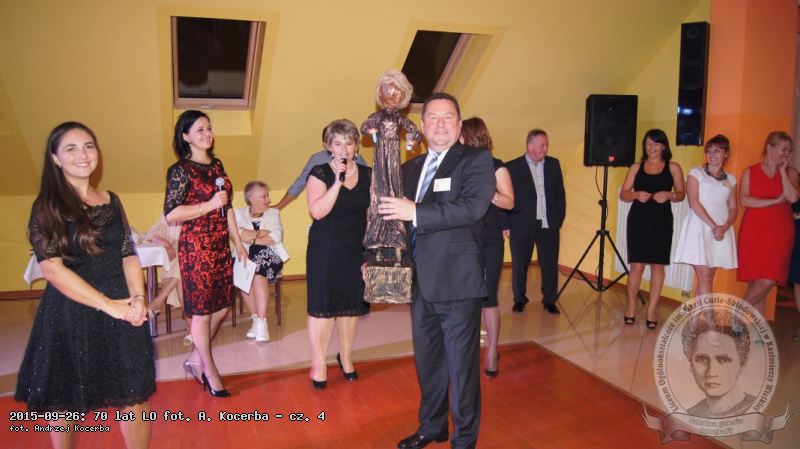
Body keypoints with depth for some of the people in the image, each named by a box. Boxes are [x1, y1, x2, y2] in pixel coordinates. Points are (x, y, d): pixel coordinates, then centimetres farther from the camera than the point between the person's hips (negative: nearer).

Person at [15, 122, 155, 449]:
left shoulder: (111, 201, 9)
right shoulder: (47, 206, -4)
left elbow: (129, 255, 7)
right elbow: (52, 267, -12)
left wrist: (138, 297, -11)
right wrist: (107, 304, -18)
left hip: (121, 314, 3)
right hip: (69, 317, -3)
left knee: (135, 396, 6)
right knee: (63, 404, 10)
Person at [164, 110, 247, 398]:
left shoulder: (217, 166, 12)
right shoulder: (181, 170, -9)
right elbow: (171, 214, -15)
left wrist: (239, 243, 17)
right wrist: (209, 205, -19)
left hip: (221, 247, 7)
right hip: (196, 247, -7)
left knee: (221, 308, 12)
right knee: (202, 312, 3)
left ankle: (195, 359, 31)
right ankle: (210, 373, 18)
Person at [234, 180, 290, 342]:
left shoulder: (273, 213, 15)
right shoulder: (239, 214, 13)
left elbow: (277, 236, -3)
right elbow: (236, 234, -8)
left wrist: (250, 237, -4)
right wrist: (262, 233, -6)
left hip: (269, 257, 0)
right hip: (245, 257, 0)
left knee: (258, 270, -32)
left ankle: (261, 322, -30)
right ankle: (256, 318, -19)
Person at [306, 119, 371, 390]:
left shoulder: (367, 175, 7)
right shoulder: (319, 174, -4)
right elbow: (317, 211, -16)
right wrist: (338, 182, -22)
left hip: (357, 251, 3)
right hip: (325, 252, -3)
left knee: (352, 305, 10)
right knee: (323, 306, 0)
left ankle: (346, 357, 28)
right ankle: (319, 363, 14)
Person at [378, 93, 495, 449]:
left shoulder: (476, 160, -6)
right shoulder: (410, 168, 14)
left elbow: (473, 206, -22)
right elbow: (398, 218, 17)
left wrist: (416, 212, -23)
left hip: (458, 283, -6)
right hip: (420, 282, 6)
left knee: (462, 365, 6)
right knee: (427, 361, 20)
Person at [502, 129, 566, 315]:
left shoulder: (554, 164, 10)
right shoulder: (512, 167, -2)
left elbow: (560, 194, 13)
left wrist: (560, 219, 7)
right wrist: (506, 225, -5)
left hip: (549, 224, 3)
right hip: (522, 225, -2)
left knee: (550, 264, 5)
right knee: (519, 264, 6)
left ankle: (549, 300, 20)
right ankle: (519, 300, 22)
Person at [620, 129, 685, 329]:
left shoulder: (673, 167, 7)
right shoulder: (636, 167, 10)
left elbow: (681, 194, 7)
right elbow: (623, 194, 6)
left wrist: (669, 195, -14)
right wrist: (636, 195, -14)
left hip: (662, 222, 0)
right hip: (638, 220, 0)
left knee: (657, 265, 1)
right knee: (636, 265, -1)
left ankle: (652, 309, 10)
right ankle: (631, 305, 15)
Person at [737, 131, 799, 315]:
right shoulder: (749, 172, 8)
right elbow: (744, 200, -5)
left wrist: (782, 170, -3)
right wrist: (776, 200, -8)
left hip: (779, 234, 1)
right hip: (753, 233, -1)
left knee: (767, 282, -12)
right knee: (755, 283, 0)